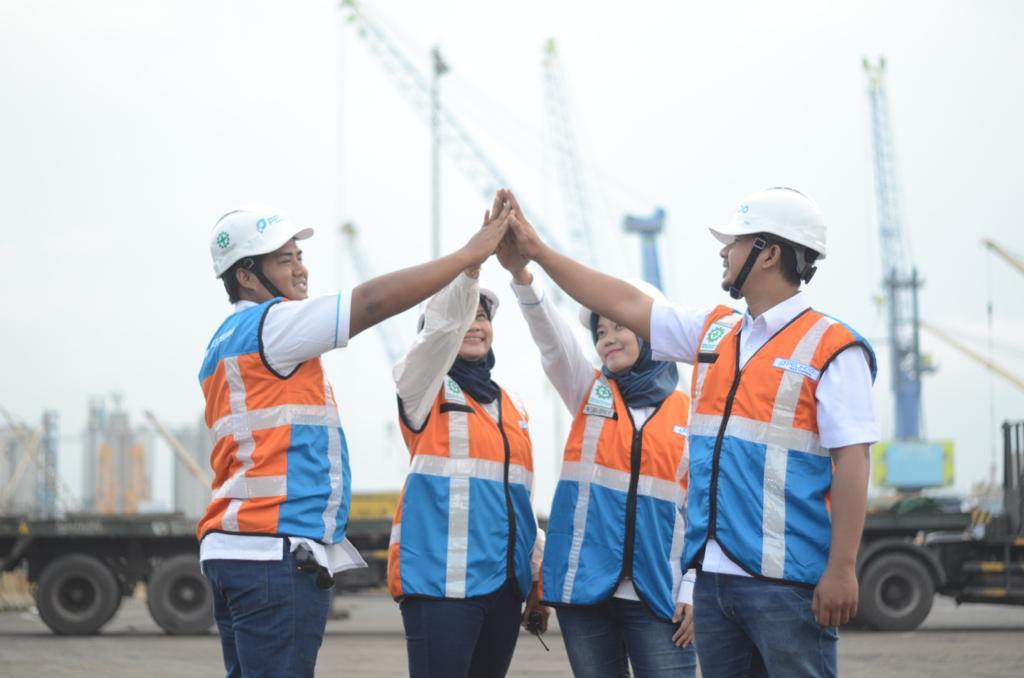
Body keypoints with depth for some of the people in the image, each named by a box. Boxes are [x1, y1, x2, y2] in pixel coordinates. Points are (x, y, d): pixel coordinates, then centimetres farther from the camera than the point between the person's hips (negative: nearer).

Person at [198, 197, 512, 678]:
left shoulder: (229, 342, 22)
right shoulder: (268, 325, -8)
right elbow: (373, 301, -14)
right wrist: (470, 254, -9)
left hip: (236, 550, 10)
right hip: (276, 553, -10)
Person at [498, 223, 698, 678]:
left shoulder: (690, 414, 5)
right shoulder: (589, 392, 10)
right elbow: (550, 337, -8)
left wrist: (693, 592, -4)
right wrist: (520, 272, -27)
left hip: (657, 590, -2)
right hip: (585, 585, 2)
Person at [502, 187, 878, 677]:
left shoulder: (831, 348, -6)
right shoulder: (714, 334, 15)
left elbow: (851, 459, -11)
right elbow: (624, 304, 21)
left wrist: (841, 568, -16)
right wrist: (537, 252, 20)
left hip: (787, 581, -7)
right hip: (714, 576, 7)